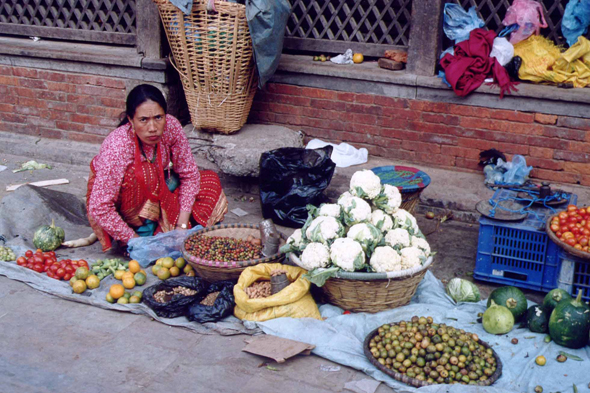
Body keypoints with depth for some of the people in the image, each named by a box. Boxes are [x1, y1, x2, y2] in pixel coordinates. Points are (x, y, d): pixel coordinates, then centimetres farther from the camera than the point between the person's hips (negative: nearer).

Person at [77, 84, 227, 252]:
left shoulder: (171, 126, -22)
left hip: (154, 192, 6)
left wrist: (182, 226, -18)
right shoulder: (117, 147, -35)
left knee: (211, 180, -6)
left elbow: (190, 174, -12)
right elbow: (99, 208, -33)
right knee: (144, 173, -33)